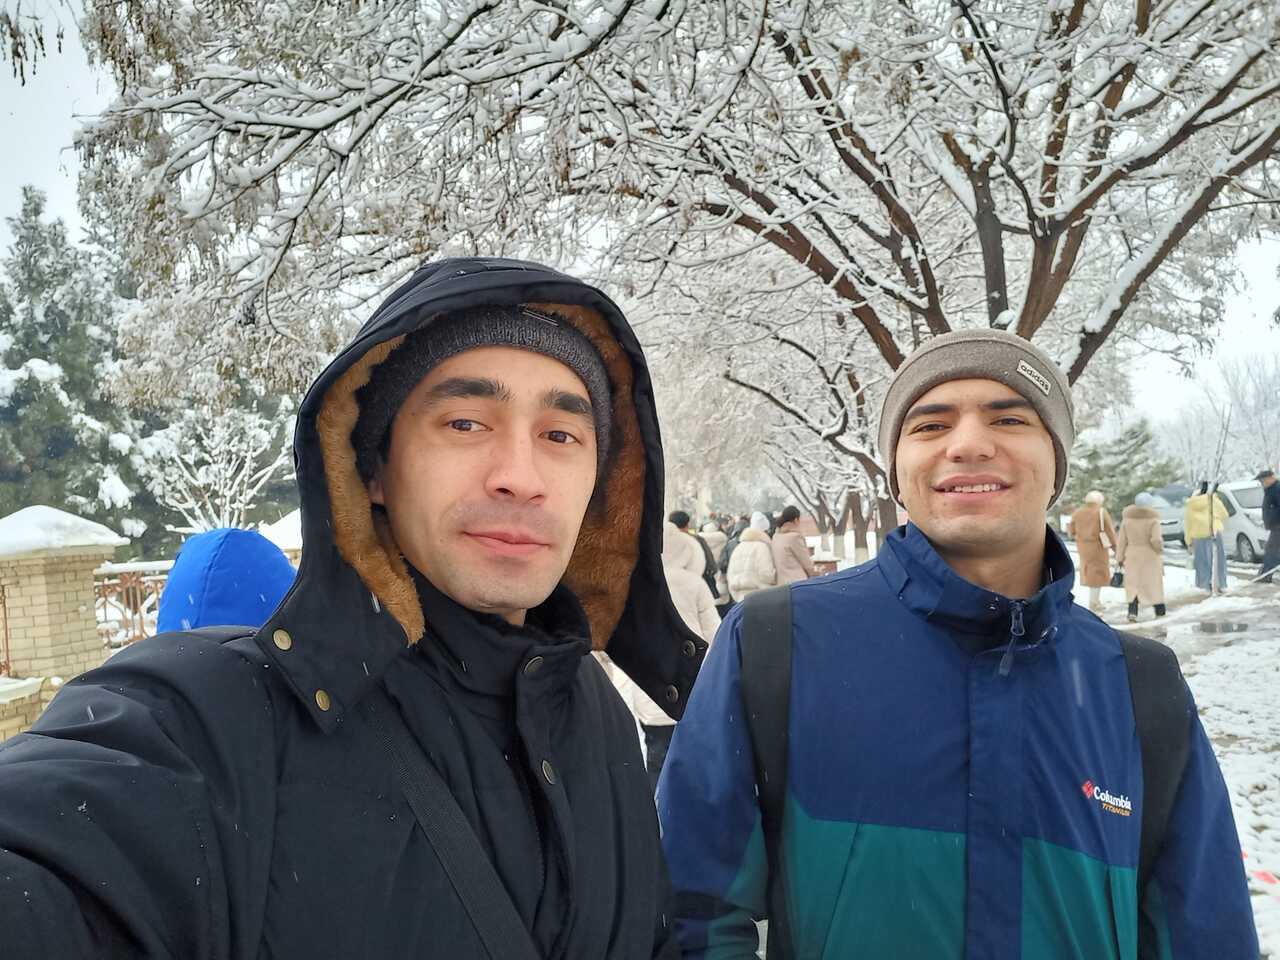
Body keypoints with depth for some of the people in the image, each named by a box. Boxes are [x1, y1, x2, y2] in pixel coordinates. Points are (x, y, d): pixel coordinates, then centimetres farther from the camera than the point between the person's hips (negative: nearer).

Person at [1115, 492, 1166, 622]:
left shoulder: (1127, 519, -2)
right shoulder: (1153, 519, -12)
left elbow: (1121, 541, 0)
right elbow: (1156, 540, -18)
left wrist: (1120, 557, 7)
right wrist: (1160, 549, 2)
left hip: (1132, 558, 2)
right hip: (1150, 558, -2)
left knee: (1133, 585, 5)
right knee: (1154, 583, 12)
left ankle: (1132, 613, -9)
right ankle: (1160, 611, 23)